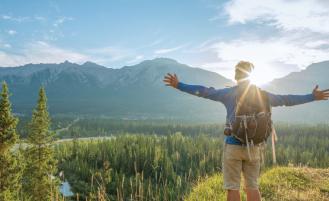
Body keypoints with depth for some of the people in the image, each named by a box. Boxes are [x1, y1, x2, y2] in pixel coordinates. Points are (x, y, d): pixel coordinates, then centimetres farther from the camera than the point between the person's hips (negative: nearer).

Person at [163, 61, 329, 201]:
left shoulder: (228, 93, -5)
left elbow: (204, 92, -6)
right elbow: (286, 99, 12)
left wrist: (178, 85, 1)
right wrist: (313, 97, 25)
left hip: (233, 146, -3)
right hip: (253, 147, 3)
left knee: (233, 188, 3)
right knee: (252, 187, 13)